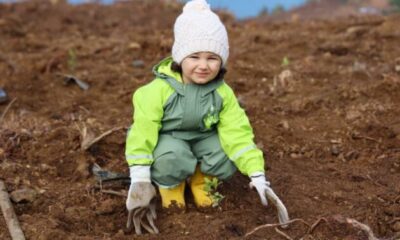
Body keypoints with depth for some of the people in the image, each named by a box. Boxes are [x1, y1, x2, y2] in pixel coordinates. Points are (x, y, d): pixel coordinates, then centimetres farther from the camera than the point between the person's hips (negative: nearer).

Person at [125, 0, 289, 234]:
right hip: (168, 140, -3)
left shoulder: (222, 92, -14)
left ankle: (200, 179, 8)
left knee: (228, 158, -23)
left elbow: (237, 133, -16)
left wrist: (257, 173, -24)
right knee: (172, 158, -36)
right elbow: (144, 130, -22)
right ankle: (170, 185, 0)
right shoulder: (160, 89, -25)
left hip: (202, 138, 3)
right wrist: (140, 175, -26)